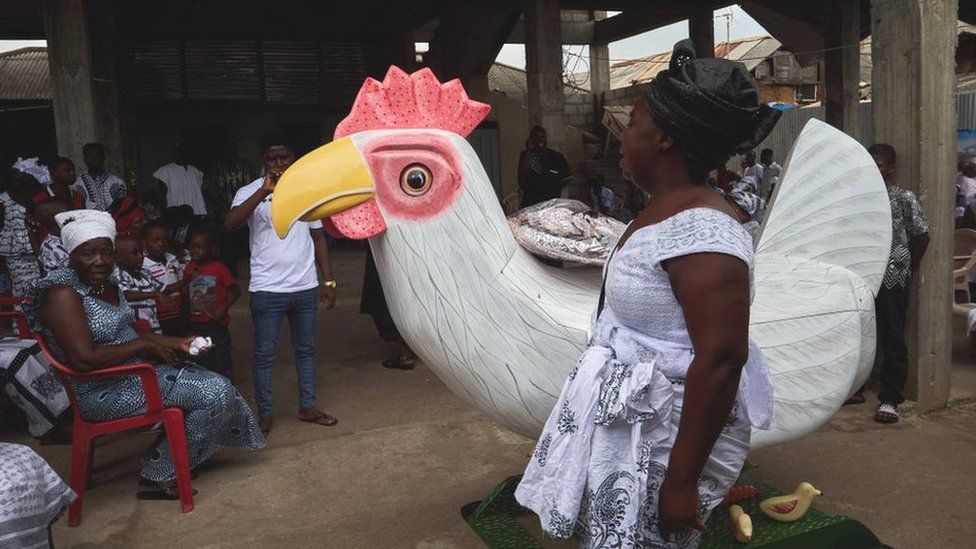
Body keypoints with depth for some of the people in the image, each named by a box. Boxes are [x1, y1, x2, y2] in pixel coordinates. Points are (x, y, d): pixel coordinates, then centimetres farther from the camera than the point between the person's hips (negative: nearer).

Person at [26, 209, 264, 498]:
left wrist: (177, 343, 7)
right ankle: (162, 475, 2)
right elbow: (84, 359, -28)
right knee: (215, 391, -14)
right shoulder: (63, 292, -19)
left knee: (216, 384, 4)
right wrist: (145, 345, -18)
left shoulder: (108, 285, 10)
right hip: (102, 392, -10)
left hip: (136, 368, 10)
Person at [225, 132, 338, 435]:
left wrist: (329, 280, 8)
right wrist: (264, 191, -29)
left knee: (306, 350, 13)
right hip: (267, 289, -4)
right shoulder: (251, 192, -3)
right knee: (265, 354, 3)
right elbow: (230, 223, -22)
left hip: (305, 287, 4)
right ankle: (265, 414, 15)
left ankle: (307, 407, 25)